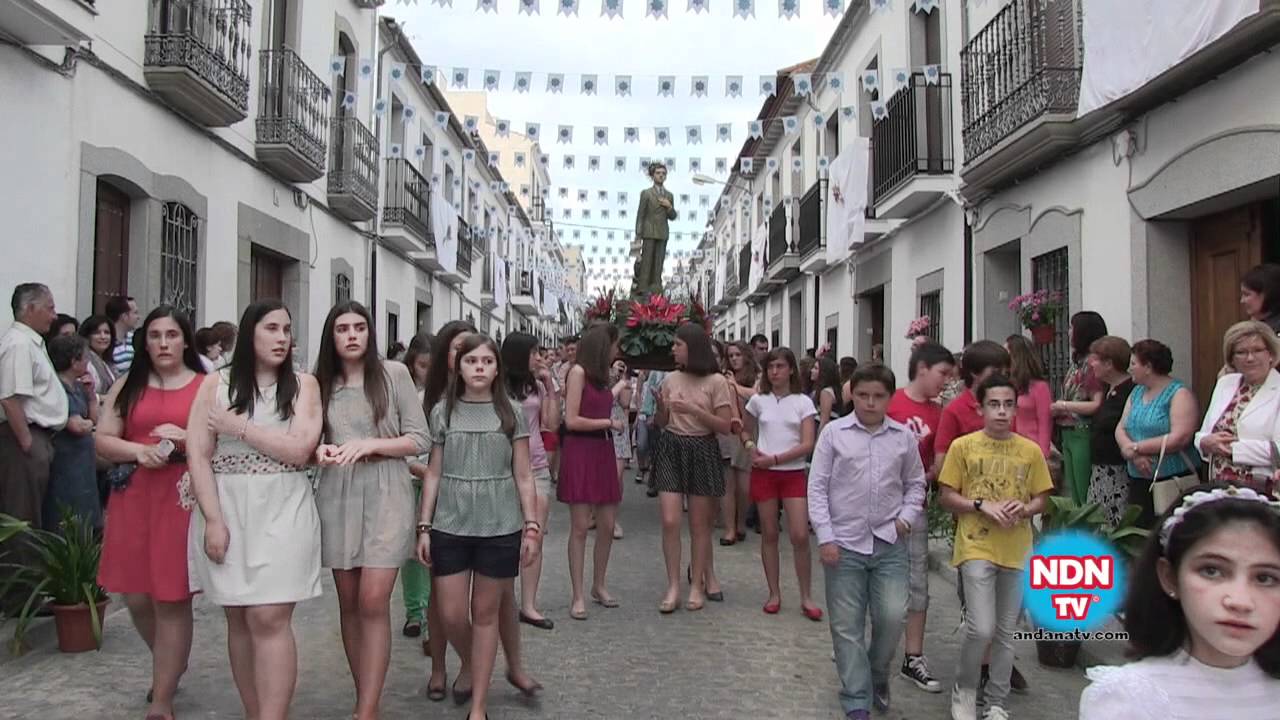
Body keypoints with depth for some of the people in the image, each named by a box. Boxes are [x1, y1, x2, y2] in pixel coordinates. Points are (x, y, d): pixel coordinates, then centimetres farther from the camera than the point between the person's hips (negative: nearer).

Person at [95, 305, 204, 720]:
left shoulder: (206, 387, 1)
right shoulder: (127, 386, 11)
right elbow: (102, 441, 6)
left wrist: (186, 439, -17)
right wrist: (139, 451, -12)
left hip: (182, 499, -4)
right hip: (133, 498, 4)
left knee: (172, 599, -2)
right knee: (136, 595, 9)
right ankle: (170, 663, 38)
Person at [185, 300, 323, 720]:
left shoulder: (303, 385, 3)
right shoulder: (216, 384, 5)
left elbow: (298, 450, -9)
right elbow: (198, 456, 0)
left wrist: (239, 426, -9)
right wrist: (213, 520, -8)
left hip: (282, 511, -2)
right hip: (225, 509, 2)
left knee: (269, 619, -9)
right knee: (239, 620, 9)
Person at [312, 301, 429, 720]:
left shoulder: (393, 374, 0)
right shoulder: (320, 382, 8)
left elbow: (418, 440, -1)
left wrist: (369, 444, -16)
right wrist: (319, 450, -7)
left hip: (385, 496, -3)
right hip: (336, 497, 4)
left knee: (373, 602, -10)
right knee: (349, 603, 9)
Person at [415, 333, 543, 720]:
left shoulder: (511, 413, 1)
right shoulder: (443, 411, 4)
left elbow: (523, 476, 3)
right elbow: (434, 474, 6)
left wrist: (532, 526, -3)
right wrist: (424, 527, 2)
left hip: (499, 527, -1)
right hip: (450, 526, 1)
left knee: (485, 613, 7)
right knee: (452, 615, 3)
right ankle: (471, 667, 35)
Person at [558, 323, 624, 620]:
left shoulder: (601, 374, 15)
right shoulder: (578, 372, -8)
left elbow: (604, 407, 4)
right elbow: (572, 420, -12)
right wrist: (609, 422, -6)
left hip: (603, 450, 8)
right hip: (580, 451, -7)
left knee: (607, 526, 9)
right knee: (580, 527, -3)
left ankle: (599, 586, 24)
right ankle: (578, 596, 5)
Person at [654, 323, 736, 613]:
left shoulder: (716, 382, -7)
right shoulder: (670, 379, 5)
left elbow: (725, 426, -9)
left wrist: (693, 409, -18)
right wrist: (661, 407, -9)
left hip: (702, 451, -3)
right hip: (671, 450, 3)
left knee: (699, 524, 5)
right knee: (669, 522, -5)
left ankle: (698, 585, 18)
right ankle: (673, 585, 5)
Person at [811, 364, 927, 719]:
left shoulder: (904, 437, 5)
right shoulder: (834, 432, -2)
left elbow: (915, 483, 18)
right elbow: (817, 486, -2)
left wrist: (907, 516, 1)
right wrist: (824, 537, -7)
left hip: (890, 542, 2)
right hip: (844, 543, -1)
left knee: (892, 616, -5)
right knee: (847, 626, 3)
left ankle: (878, 675, 25)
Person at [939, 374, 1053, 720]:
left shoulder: (1030, 451, 2)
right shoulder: (962, 446, -4)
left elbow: (1042, 499, 9)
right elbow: (947, 497, -2)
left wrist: (1025, 509, -13)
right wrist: (982, 505, -17)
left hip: (1017, 552, 3)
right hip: (976, 548, -3)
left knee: (1006, 634, 11)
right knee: (981, 629, -12)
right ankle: (964, 690, 14)